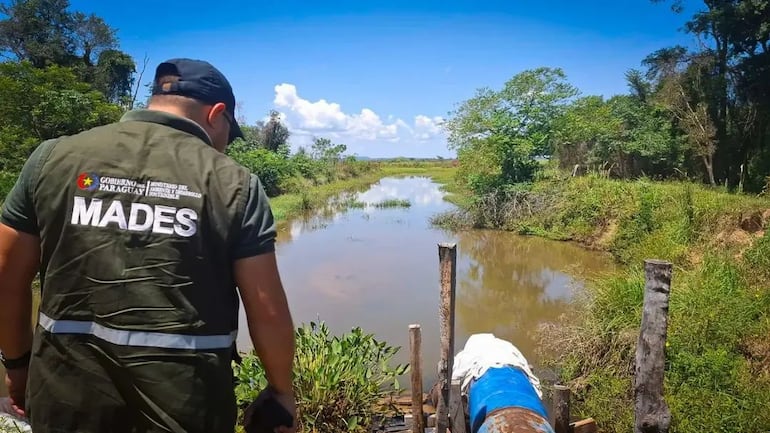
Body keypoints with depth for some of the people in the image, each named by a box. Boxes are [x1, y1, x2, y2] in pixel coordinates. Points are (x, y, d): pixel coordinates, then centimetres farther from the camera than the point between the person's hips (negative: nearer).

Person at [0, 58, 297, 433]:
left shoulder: (52, 157, 0)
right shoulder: (234, 183, -9)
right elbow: (267, 309, -9)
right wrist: (281, 390, 6)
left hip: (68, 388, 3)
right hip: (187, 396, -2)